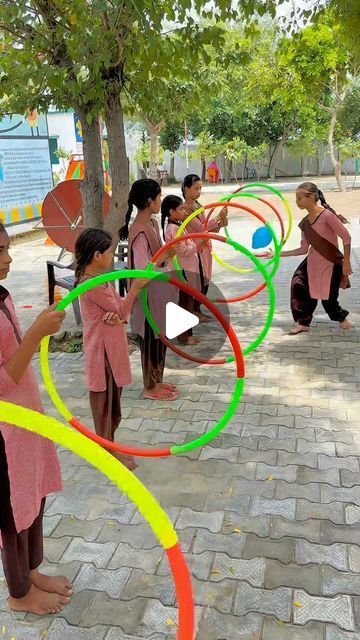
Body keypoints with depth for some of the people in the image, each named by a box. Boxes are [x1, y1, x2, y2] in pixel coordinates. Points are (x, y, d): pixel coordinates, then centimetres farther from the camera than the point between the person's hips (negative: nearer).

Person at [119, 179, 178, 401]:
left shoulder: (152, 223, 5)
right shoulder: (139, 232, -23)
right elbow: (143, 269, -25)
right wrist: (167, 255, -26)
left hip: (159, 292, 9)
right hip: (148, 295, -9)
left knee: (160, 338, 19)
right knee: (151, 340, 6)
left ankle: (157, 381, 34)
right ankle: (151, 387, 23)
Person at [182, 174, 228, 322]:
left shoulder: (198, 206, 11)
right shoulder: (185, 208, -15)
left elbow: (207, 227, 14)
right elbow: (200, 228, -21)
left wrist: (219, 225, -4)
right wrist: (218, 217, -19)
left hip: (205, 247, 8)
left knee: (205, 281, 12)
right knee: (198, 281, -3)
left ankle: (197, 310, 23)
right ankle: (194, 311, 11)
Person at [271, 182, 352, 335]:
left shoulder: (327, 215, -20)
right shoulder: (304, 222, 0)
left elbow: (346, 238, -15)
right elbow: (304, 249, 5)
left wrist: (346, 262, -14)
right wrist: (280, 253, 1)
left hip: (331, 263, -6)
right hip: (312, 262, 6)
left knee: (328, 297, 3)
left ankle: (341, 317, 35)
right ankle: (303, 323, 14)